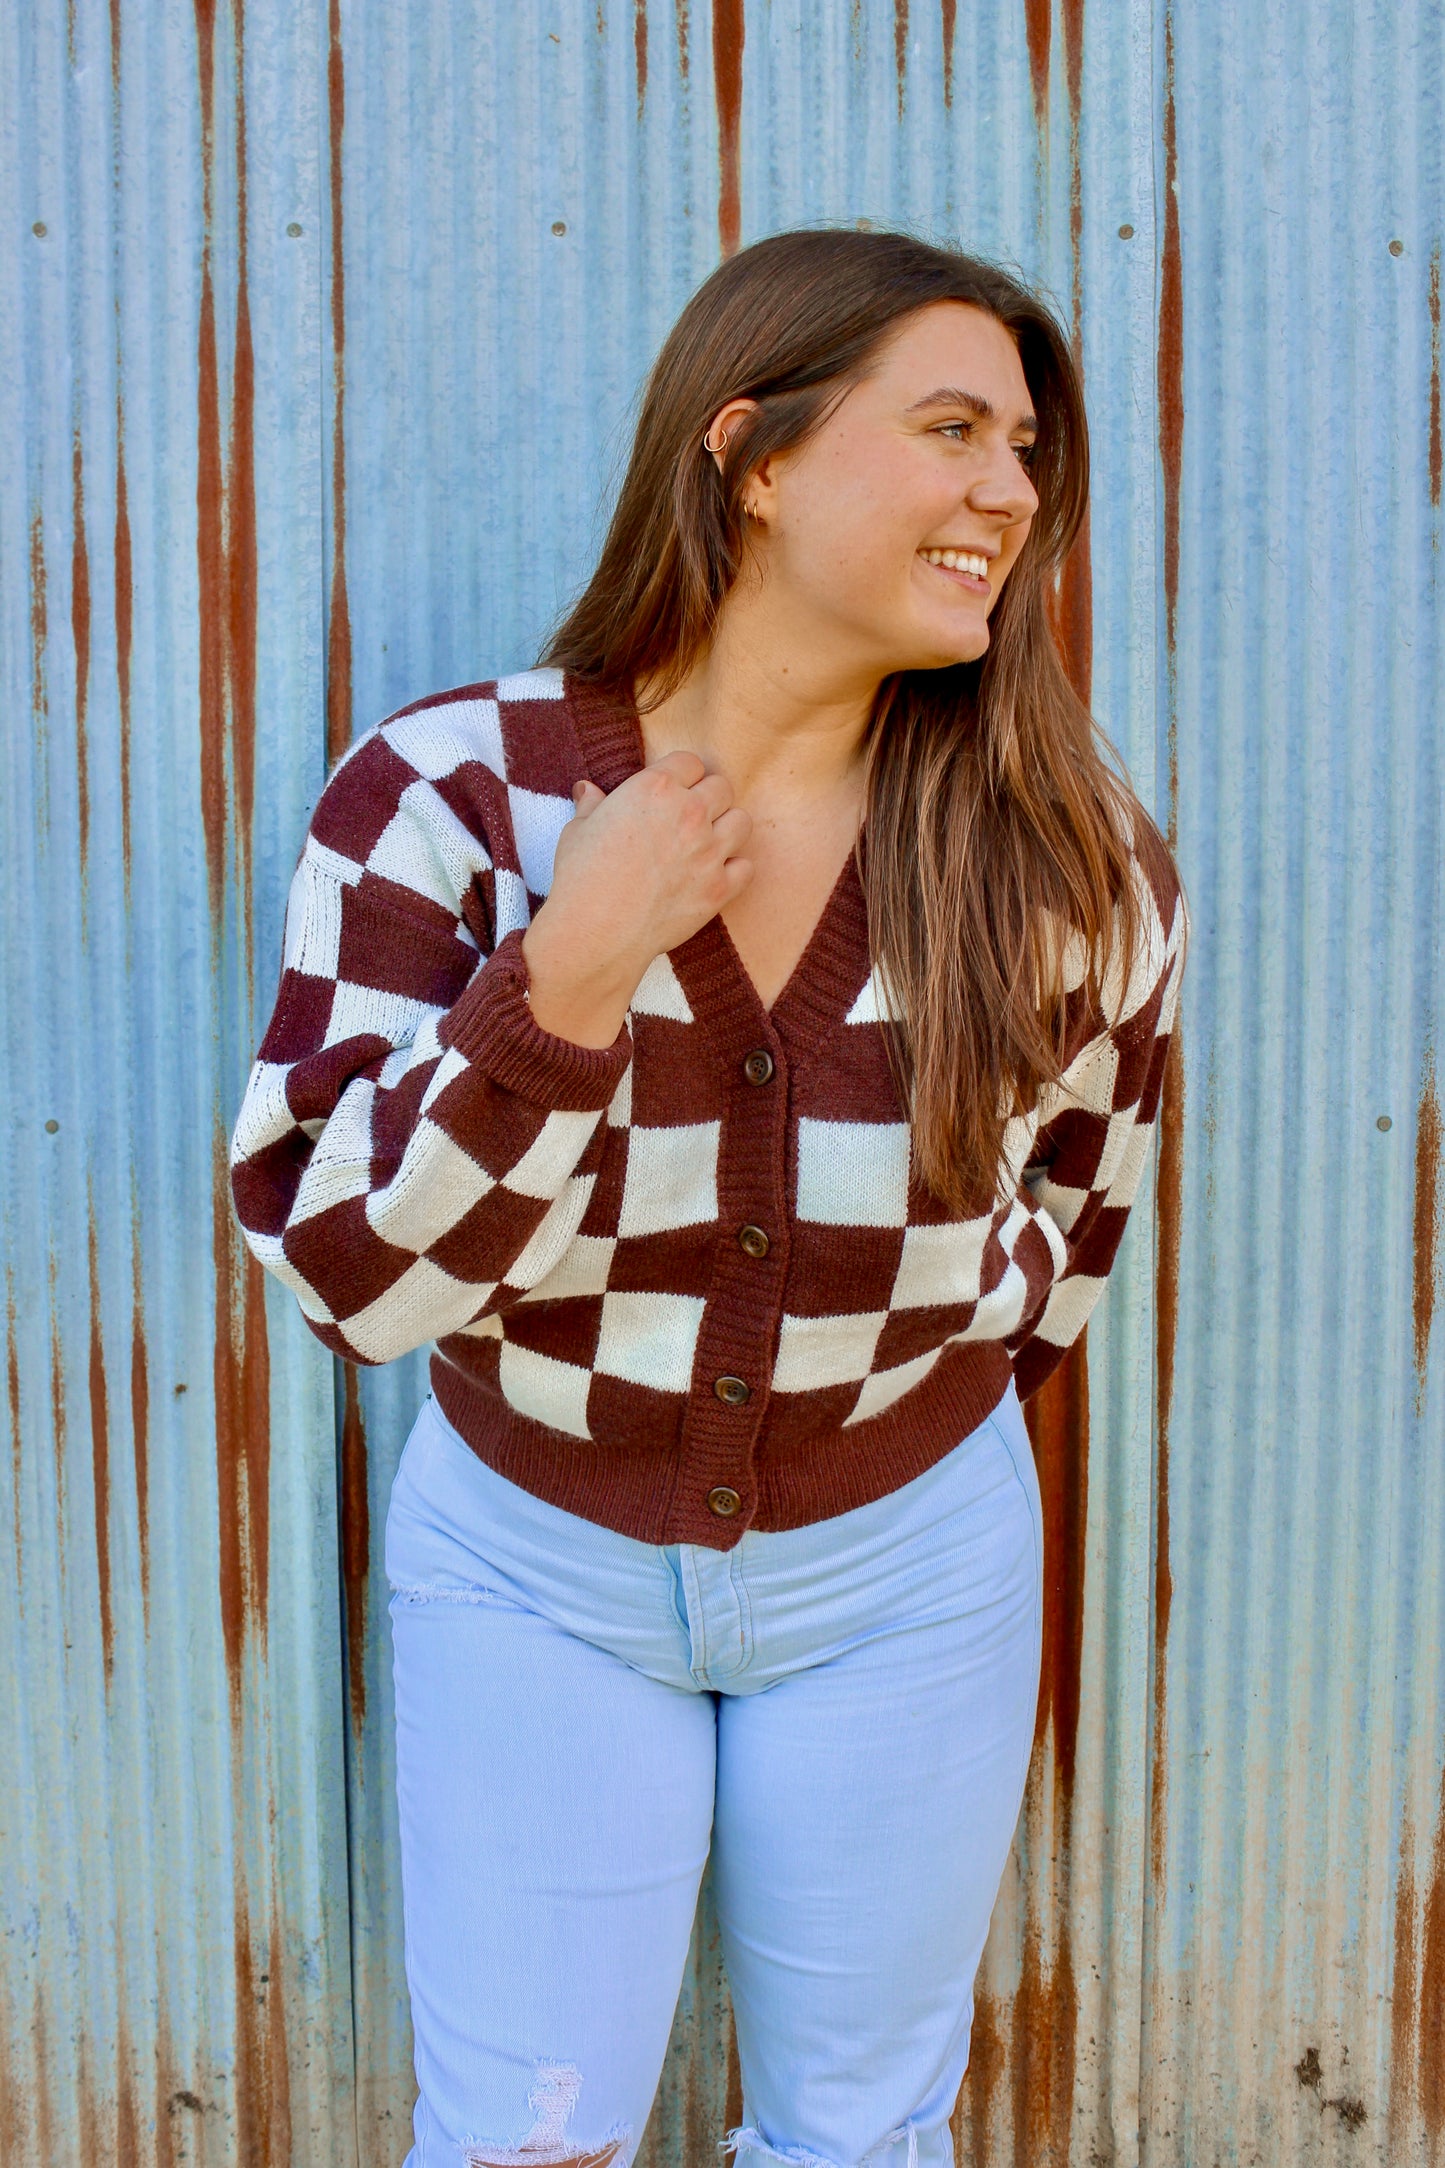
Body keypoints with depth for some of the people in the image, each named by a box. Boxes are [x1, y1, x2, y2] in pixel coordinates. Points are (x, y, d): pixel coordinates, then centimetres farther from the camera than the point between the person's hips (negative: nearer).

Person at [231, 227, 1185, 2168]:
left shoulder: (1066, 854, -12)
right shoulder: (447, 793, -17)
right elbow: (346, 1273, -20)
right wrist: (567, 976, -30)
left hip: (904, 1567, 1)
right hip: (534, 1554, -1)